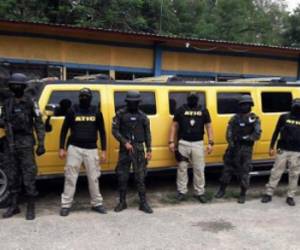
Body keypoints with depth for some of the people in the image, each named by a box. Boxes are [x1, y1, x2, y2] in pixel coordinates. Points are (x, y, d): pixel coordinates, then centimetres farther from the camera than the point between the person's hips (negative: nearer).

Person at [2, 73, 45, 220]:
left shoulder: (30, 103, -5)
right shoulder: (7, 103, 11)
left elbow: (39, 124, -6)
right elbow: (6, 123, 14)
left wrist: (41, 144, -11)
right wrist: (7, 142, 8)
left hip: (26, 143, -5)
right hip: (12, 143, 5)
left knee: (28, 175, -3)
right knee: (13, 175, 12)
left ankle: (31, 208, 6)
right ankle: (14, 206, 23)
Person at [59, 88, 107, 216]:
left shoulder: (96, 112, 5)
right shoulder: (73, 110, 1)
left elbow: (102, 132, 9)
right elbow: (64, 130, 5)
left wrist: (103, 151, 5)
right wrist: (62, 148, 0)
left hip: (91, 149, 1)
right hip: (74, 148, -1)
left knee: (93, 178, 7)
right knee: (70, 177, 1)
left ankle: (97, 203, 20)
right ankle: (66, 205, 11)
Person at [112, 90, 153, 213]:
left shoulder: (142, 116, 7)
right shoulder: (120, 114, 1)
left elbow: (147, 134, 9)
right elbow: (115, 130, -3)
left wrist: (149, 150, 3)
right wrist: (125, 142, -13)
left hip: (139, 148, 1)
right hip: (125, 148, -1)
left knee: (140, 177, 2)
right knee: (122, 177, 6)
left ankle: (143, 203, 9)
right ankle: (122, 202, 19)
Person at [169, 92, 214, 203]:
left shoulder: (203, 110, 7)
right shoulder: (181, 110, 4)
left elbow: (208, 127, 8)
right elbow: (174, 126, 6)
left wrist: (210, 143, -1)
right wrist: (171, 141, -1)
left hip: (198, 144, 1)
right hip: (183, 143, -1)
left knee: (199, 169, 4)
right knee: (182, 168, 5)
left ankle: (200, 192, 15)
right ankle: (181, 191, 17)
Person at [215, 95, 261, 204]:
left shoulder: (254, 119, 2)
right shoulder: (235, 118, 8)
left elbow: (257, 134, -8)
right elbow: (229, 132, 1)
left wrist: (245, 138, -20)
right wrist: (231, 144, -13)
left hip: (246, 149, -2)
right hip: (233, 147, 2)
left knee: (244, 171, -1)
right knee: (227, 169, 7)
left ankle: (243, 194, 10)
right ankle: (222, 190, 20)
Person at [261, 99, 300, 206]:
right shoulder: (284, 117, 3)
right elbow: (276, 132, 6)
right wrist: (272, 147, 2)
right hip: (283, 150, -1)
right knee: (276, 172, 3)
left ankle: (290, 196, 17)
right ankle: (268, 194, 12)